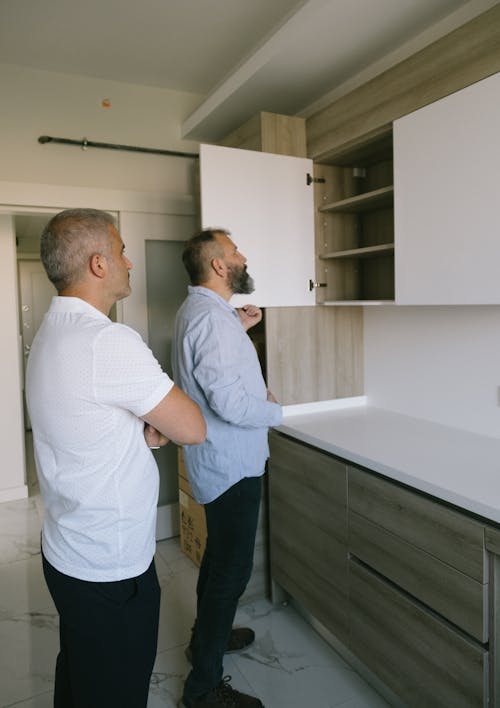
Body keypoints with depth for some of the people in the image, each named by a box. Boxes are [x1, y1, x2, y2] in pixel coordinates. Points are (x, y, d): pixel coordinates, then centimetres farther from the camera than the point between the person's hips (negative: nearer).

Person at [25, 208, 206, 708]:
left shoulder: (51, 332, 4)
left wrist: (142, 428, -5)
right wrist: (156, 421, -1)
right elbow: (193, 429, -21)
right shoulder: (109, 342, -28)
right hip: (109, 569, -9)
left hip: (66, 553, 9)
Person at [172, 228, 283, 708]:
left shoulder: (195, 309, 10)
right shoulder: (212, 318, -24)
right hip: (230, 465, -11)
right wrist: (274, 410, -12)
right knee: (232, 568, 3)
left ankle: (207, 635, 46)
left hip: (218, 460, 11)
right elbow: (230, 402, -31)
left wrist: (240, 327, 16)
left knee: (219, 554, 25)